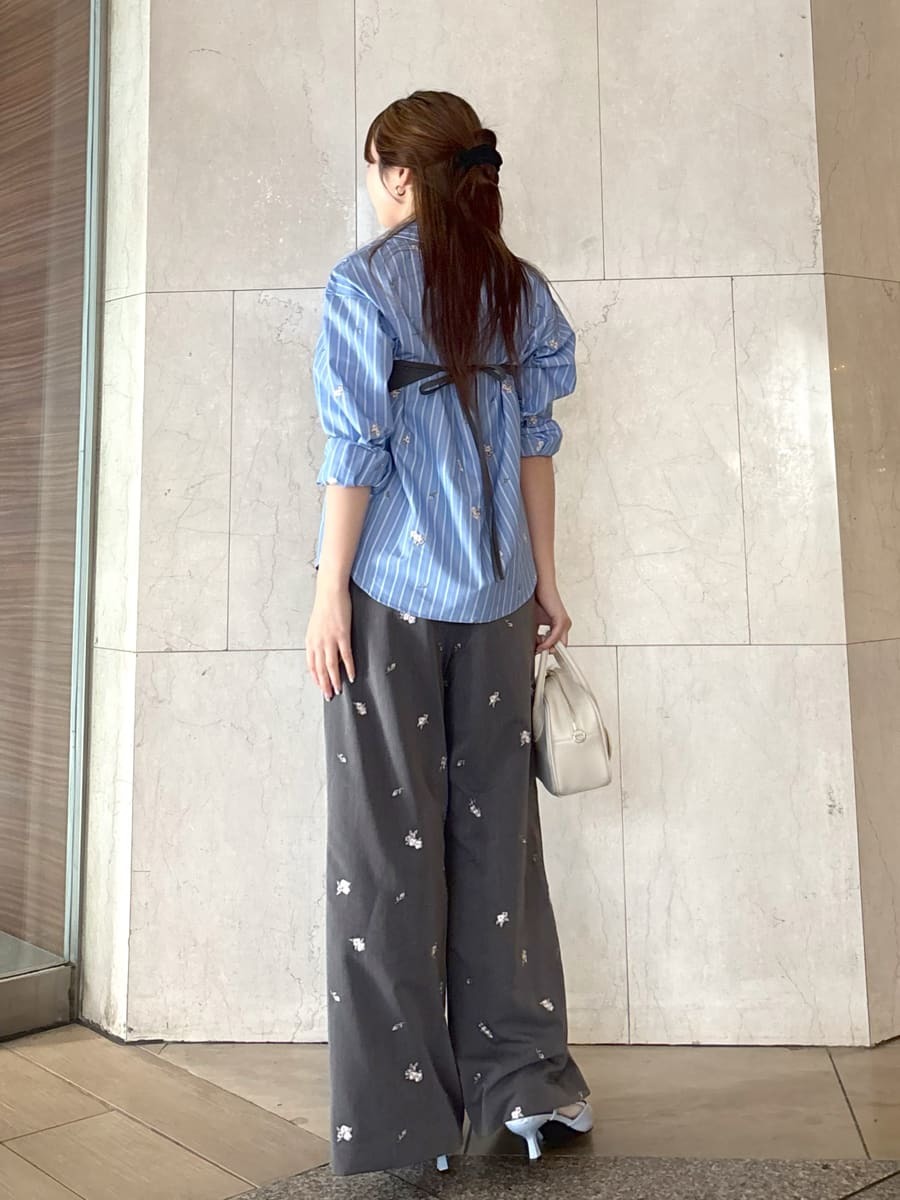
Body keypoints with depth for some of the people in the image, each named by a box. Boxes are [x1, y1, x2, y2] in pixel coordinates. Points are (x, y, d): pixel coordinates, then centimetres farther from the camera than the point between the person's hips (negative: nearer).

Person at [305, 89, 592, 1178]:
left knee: (388, 836, 3)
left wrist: (329, 590, -7)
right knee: (496, 824, 11)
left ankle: (401, 1111, 12)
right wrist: (545, 576, 13)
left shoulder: (364, 284, -3)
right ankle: (523, 1078, 20)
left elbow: (356, 452, -10)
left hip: (389, 592, -4)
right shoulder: (520, 288, 10)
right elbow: (535, 441, 9)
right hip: (495, 593, 5)